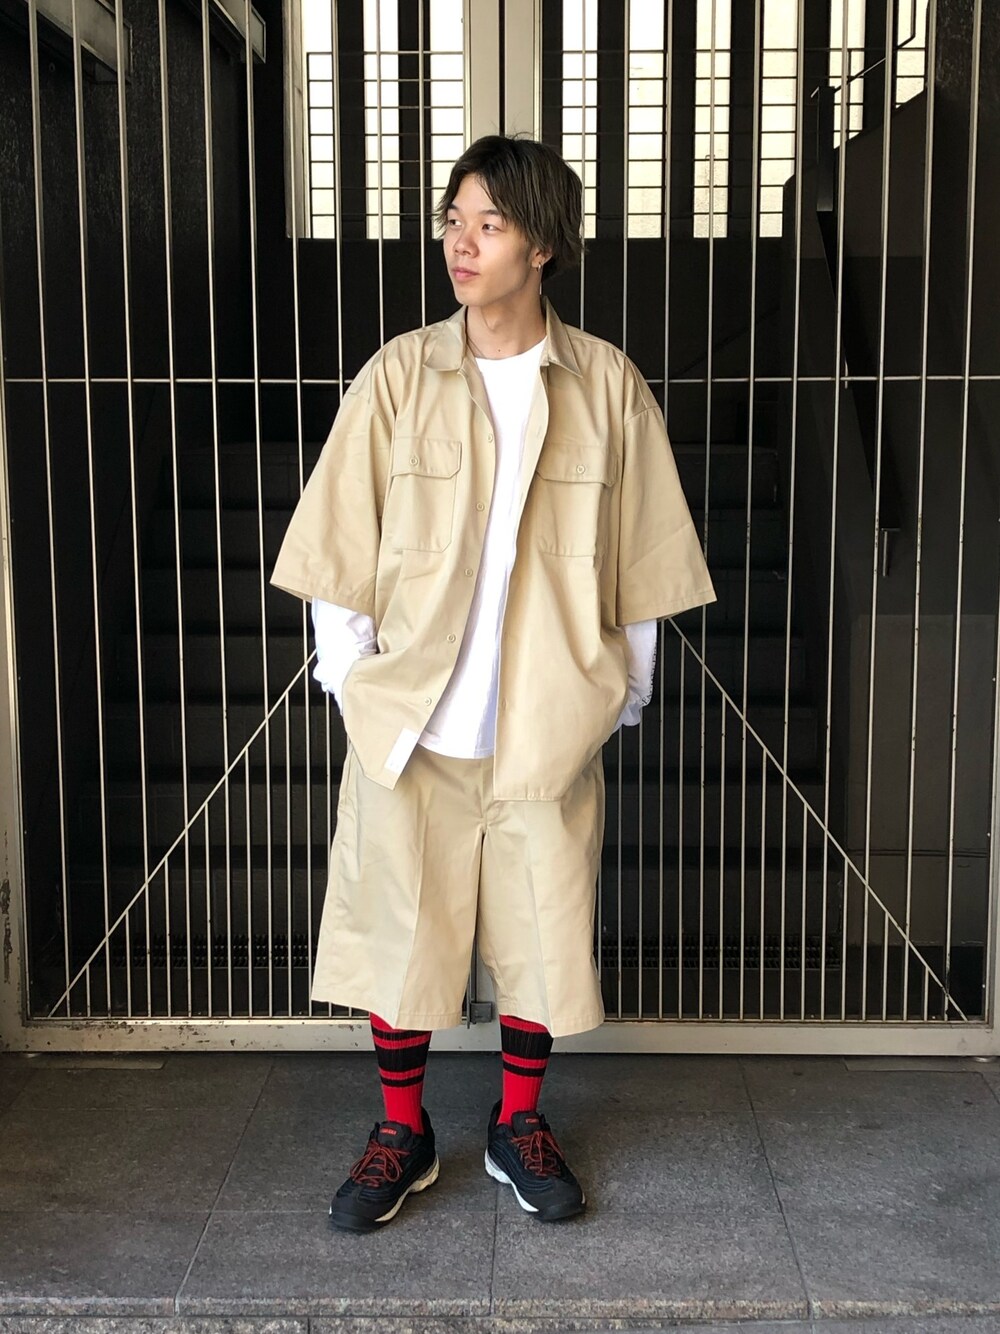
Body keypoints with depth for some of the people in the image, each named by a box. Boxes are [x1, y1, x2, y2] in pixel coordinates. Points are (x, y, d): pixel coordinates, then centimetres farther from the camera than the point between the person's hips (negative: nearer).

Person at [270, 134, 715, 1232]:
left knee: (540, 928, 12)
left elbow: (640, 565, 4)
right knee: (398, 922, 10)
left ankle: (519, 1121, 34)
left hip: (547, 727, 0)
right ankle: (402, 1132, 30)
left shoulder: (608, 387, -1)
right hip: (408, 724, 0)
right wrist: (352, 685, -1)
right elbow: (339, 553, 1)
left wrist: (619, 697, 4)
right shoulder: (396, 376, -2)